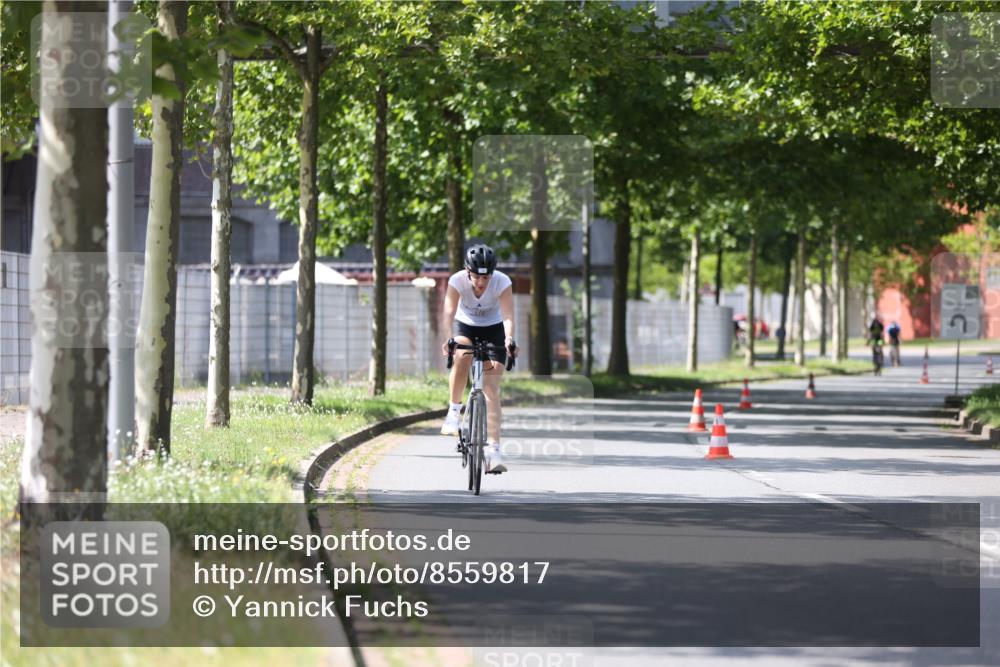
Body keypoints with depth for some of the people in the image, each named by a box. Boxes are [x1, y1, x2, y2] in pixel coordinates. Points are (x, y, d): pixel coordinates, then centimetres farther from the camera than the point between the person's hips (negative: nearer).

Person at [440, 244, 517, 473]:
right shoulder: (457, 281, -27)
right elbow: (449, 312, -36)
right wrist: (448, 338, -54)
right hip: (465, 326, 0)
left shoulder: (502, 282, -27)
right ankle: (454, 411, -15)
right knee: (462, 356, -35)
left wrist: (509, 339, -54)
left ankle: (493, 449, -16)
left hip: (493, 330, 0)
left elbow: (508, 316, -35)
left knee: (492, 389, -12)